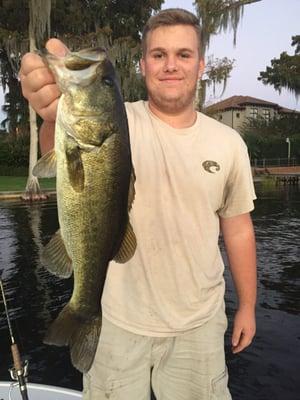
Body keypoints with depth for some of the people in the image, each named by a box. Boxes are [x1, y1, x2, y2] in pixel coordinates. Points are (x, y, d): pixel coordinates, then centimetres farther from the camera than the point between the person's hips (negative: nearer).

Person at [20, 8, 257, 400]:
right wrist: (58, 116, -56)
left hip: (199, 323, 2)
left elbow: (238, 228, 5)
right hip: (118, 319, -1)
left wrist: (247, 306, 10)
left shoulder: (228, 142, -2)